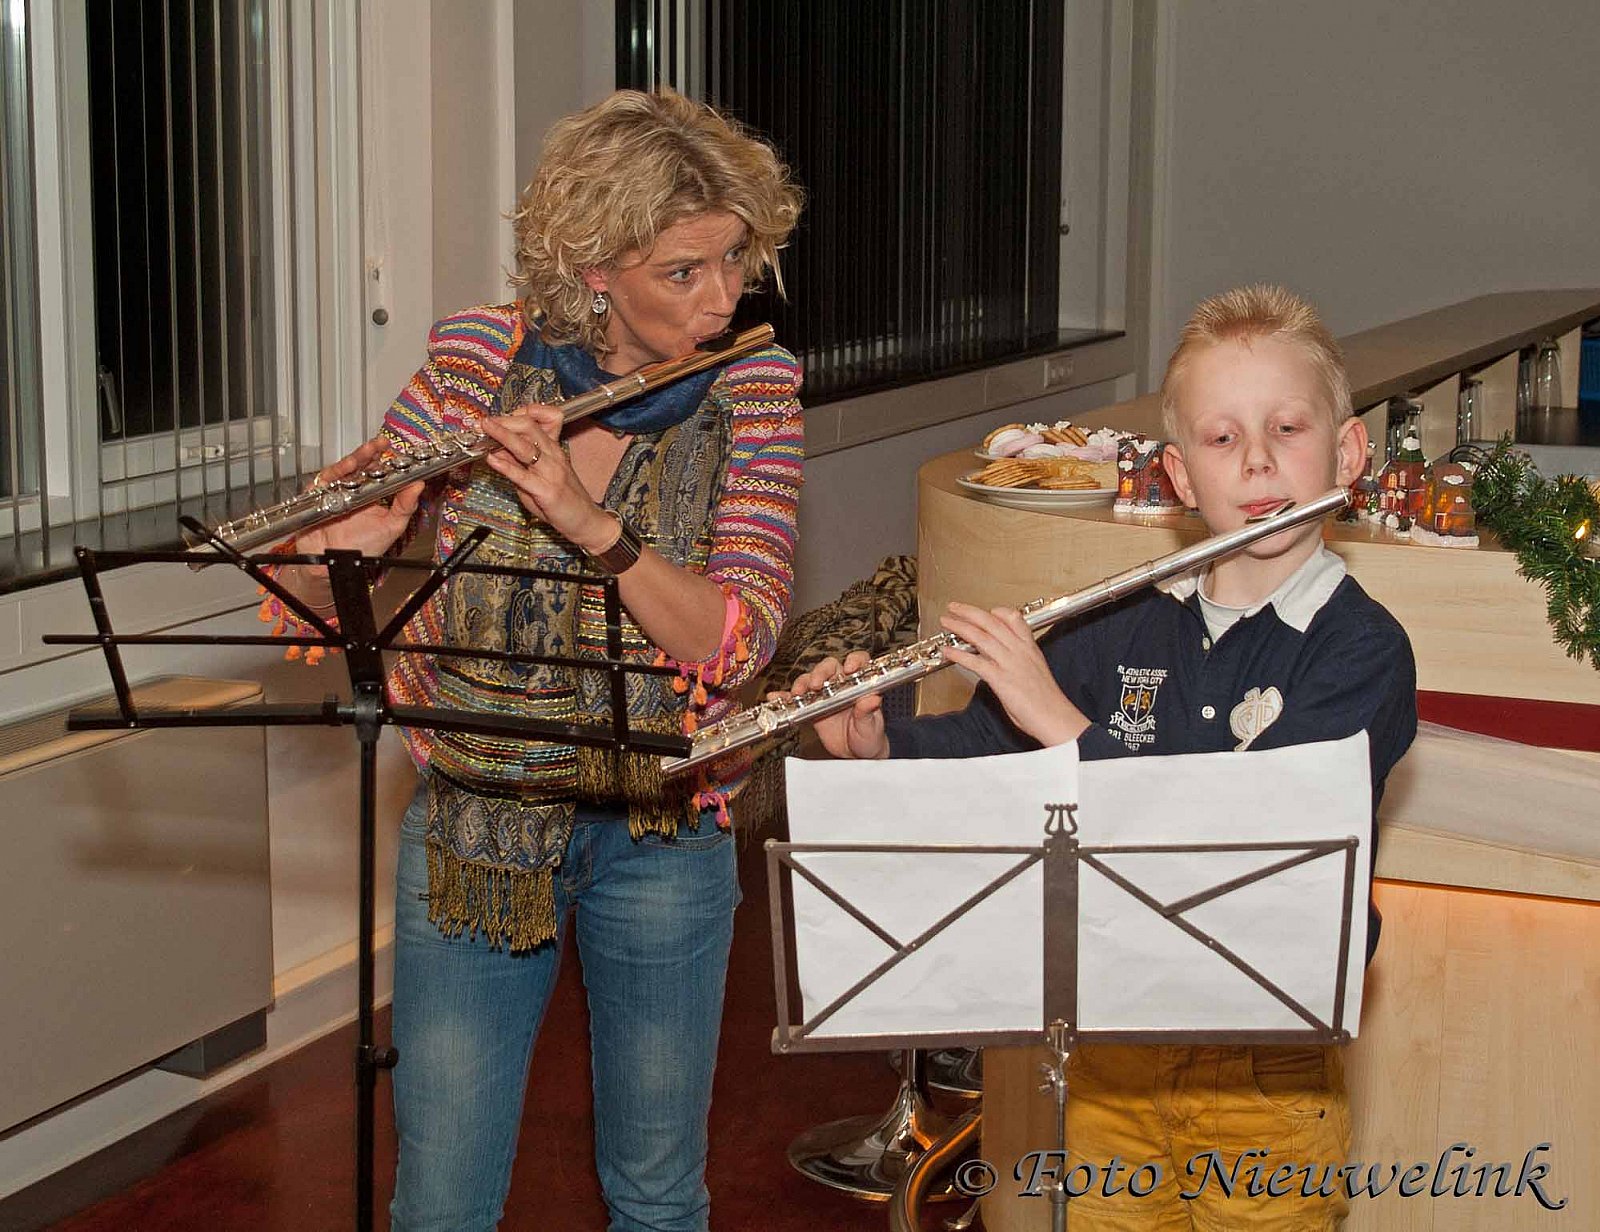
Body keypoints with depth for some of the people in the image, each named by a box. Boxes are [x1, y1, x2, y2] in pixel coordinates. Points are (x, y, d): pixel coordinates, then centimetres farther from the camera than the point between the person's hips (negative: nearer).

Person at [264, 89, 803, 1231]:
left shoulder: (753, 386, -7)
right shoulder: (479, 357, -6)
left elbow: (736, 641, -18)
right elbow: (310, 599, -3)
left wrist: (588, 520, -32)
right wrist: (350, 533, -26)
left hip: (660, 832, 0)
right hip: (473, 825, 0)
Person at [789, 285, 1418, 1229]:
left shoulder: (1362, 650, -14)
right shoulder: (1130, 629, 1)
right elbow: (988, 747, 11)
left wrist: (1065, 724, -27)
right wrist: (878, 745, -8)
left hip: (1268, 1079, -4)